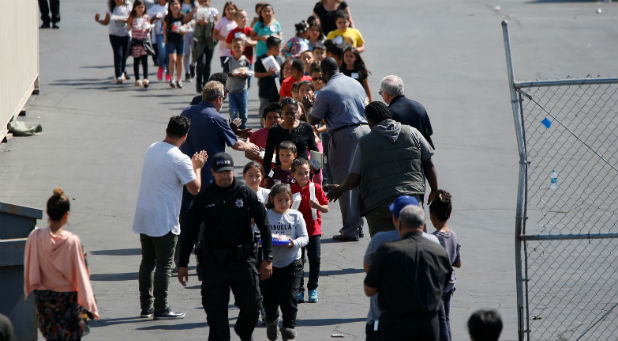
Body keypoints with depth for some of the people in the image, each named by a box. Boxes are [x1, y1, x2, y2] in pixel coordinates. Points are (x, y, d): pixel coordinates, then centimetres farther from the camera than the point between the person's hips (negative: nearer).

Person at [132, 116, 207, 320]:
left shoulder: (151, 149, 8)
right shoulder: (180, 160, -16)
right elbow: (195, 188, -11)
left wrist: (191, 165, 25)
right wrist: (197, 168, 4)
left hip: (143, 218, 7)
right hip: (164, 222, -7)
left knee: (147, 262, 13)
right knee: (164, 265, -1)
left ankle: (146, 306, 17)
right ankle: (161, 309, 1)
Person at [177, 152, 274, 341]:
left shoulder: (246, 194, 3)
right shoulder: (204, 198, 4)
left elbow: (264, 225, 5)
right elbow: (189, 232, 11)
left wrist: (267, 258, -2)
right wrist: (182, 264, 9)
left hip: (242, 260, 0)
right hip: (213, 262, 0)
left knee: (252, 304, -7)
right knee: (215, 311, -4)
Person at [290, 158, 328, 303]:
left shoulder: (316, 188, 0)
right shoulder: (291, 190, -1)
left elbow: (326, 208, 3)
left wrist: (317, 206, -16)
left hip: (314, 230, 0)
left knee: (315, 259, -4)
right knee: (298, 260, 1)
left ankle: (313, 289, 10)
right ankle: (299, 290, 12)